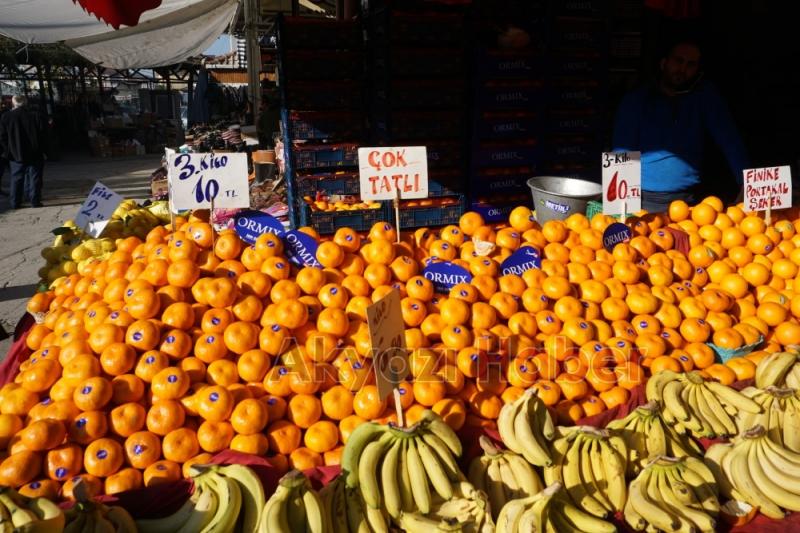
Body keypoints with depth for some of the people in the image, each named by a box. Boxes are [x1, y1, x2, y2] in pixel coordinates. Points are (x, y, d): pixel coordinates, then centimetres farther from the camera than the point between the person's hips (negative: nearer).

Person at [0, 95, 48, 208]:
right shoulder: (36, 116, -6)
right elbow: (42, 135, -4)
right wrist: (43, 151, 4)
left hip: (15, 155, 1)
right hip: (35, 154, -1)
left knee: (16, 179, 9)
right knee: (34, 178, 4)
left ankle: (15, 202, 10)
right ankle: (35, 200, 1)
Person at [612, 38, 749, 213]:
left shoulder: (705, 95, 7)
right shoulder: (634, 100, 3)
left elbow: (730, 142, 1)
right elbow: (622, 153, -3)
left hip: (687, 200, 1)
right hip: (643, 199, -1)